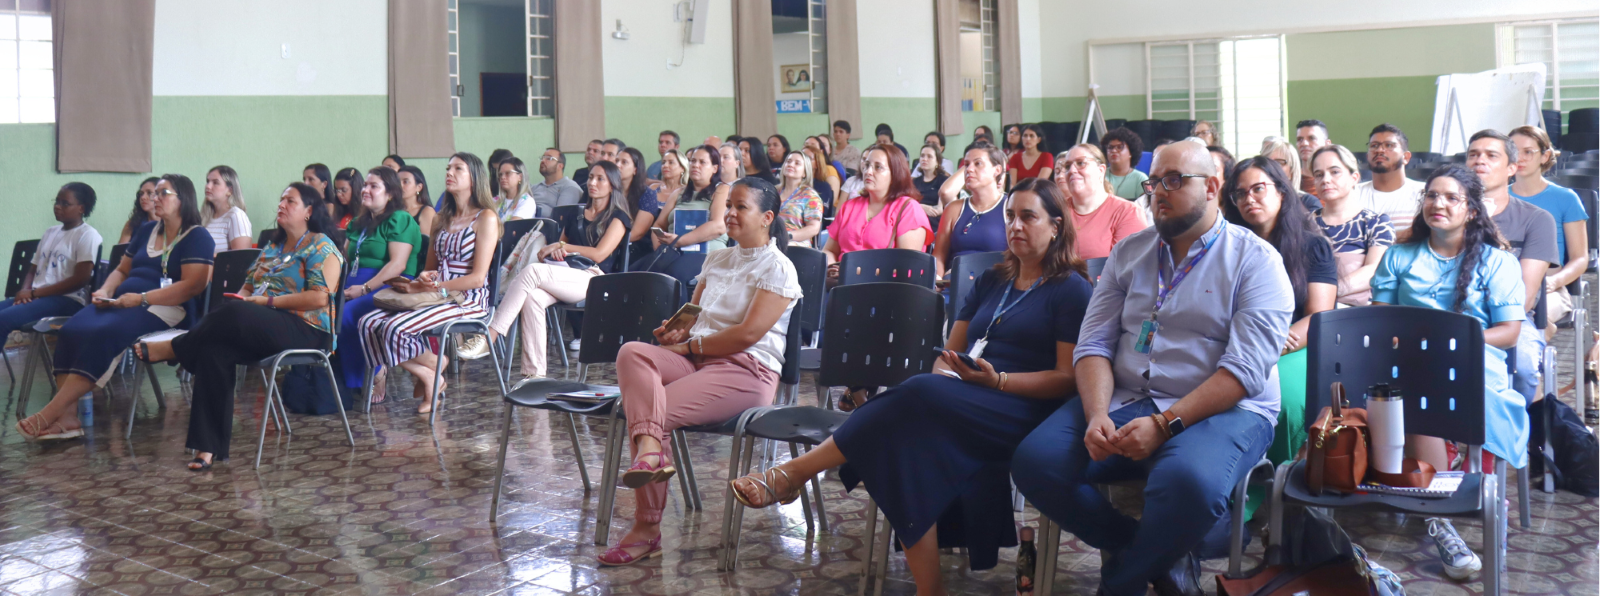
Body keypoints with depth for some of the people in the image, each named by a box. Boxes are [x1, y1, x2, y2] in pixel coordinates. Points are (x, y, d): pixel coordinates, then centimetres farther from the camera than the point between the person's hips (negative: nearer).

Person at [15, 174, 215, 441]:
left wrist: (142, 298, -20)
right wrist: (105, 291, 4)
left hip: (167, 309, -7)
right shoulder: (146, 231, 23)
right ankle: (67, 416, -30)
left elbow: (192, 285, -13)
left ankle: (52, 411, -31)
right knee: (72, 330, -23)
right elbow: (121, 270, 27)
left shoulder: (197, 238, -1)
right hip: (122, 301, 7)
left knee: (103, 334, -33)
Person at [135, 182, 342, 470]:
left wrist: (268, 301, -13)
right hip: (262, 328, 7)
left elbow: (320, 298, -14)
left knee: (234, 315, -34)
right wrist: (242, 298, -2)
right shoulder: (271, 247, 24)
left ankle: (169, 349, -11)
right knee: (214, 349, -24)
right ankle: (209, 446, -28)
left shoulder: (321, 247, -1)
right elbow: (248, 287, 23)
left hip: (305, 330, -7)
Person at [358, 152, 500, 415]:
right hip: (437, 297, 8)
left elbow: (477, 277, -12)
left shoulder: (486, 218, -4)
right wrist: (424, 278, -6)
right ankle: (426, 374, -7)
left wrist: (427, 287, -15)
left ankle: (437, 368, 0)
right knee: (369, 323, -14)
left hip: (468, 301, -7)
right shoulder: (443, 218, 19)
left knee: (395, 327, -26)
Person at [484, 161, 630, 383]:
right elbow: (560, 247, 26)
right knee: (532, 298, -31)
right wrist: (554, 251, 2)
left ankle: (490, 336, -35)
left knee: (532, 271, -30)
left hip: (594, 279, -5)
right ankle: (534, 373, -33)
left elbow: (599, 254, -5)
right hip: (565, 276, 5)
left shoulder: (617, 218, 9)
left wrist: (562, 246, -2)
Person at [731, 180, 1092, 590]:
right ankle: (928, 586, -31)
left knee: (918, 399, -34)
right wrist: (943, 377, -2)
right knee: (907, 444, -30)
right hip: (960, 403, 6)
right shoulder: (991, 282, 22)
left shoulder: (1072, 289, 3)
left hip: (1023, 411, -6)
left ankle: (792, 474, -28)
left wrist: (996, 380, -19)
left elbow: (1068, 378, -5)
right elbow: (951, 350, 23)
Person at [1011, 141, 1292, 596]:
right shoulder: (1129, 253, 14)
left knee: (1188, 480, -38)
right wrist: (1097, 416, -14)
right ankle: (1158, 556, -3)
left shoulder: (1255, 260, -1)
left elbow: (1245, 368, -12)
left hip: (1221, 411, -4)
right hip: (1123, 401, 5)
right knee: (1034, 461, -20)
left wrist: (1164, 425, -22)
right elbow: (1094, 344, 6)